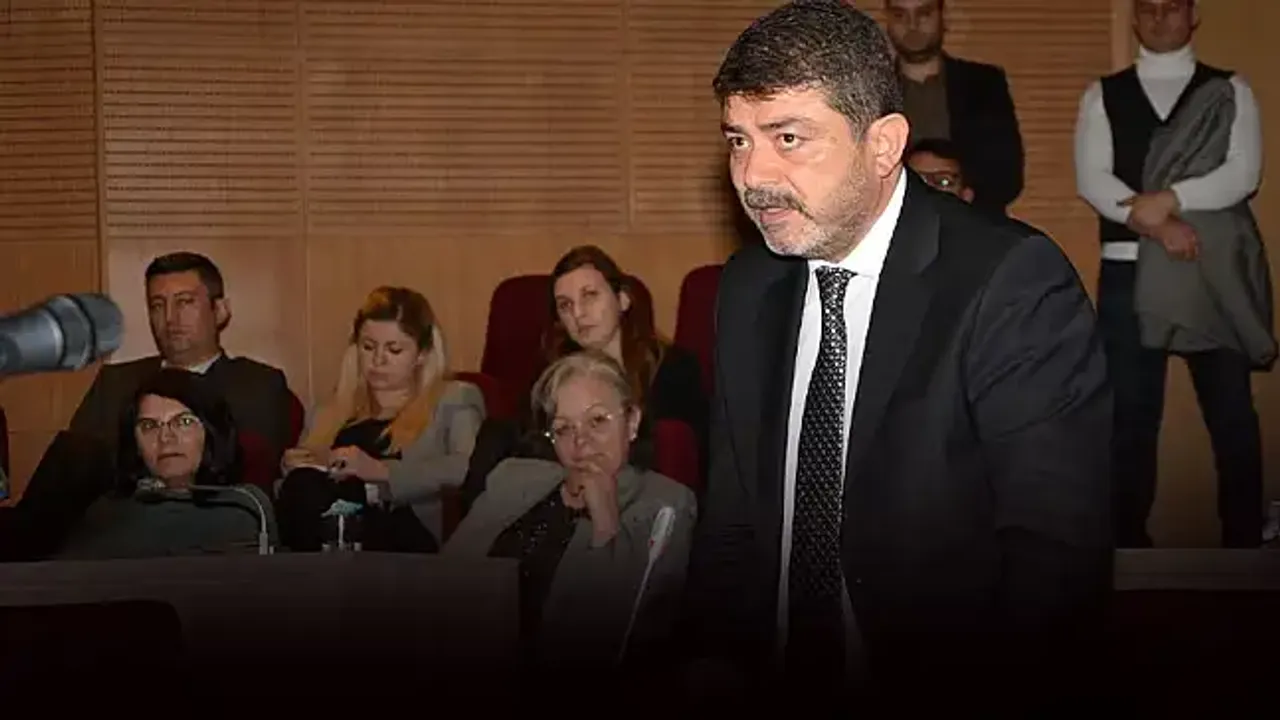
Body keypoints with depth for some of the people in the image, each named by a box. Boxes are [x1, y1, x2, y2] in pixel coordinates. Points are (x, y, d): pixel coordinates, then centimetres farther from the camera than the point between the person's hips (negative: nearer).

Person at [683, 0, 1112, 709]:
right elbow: (729, 520, 11)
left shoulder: (1015, 285, -11)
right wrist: (715, 665, -4)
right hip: (774, 691, 4)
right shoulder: (747, 288, 8)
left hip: (950, 692, -4)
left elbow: (1056, 558, -15)